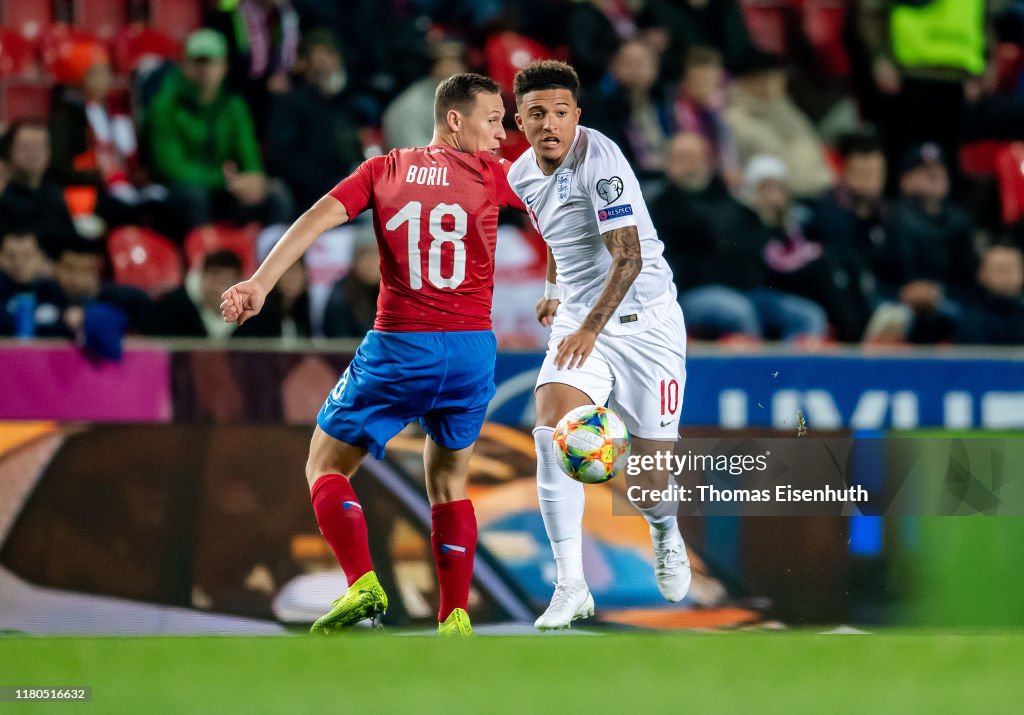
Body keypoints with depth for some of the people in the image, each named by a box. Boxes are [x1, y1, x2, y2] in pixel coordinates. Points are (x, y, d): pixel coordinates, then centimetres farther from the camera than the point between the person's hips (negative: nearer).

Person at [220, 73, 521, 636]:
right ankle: (455, 620, 11)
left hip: (399, 348, -1)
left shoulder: (383, 170, 7)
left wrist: (260, 283, -11)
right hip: (472, 348, 1)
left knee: (326, 465, 11)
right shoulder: (489, 173, 5)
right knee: (449, 481, 19)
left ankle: (362, 586, -11)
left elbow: (319, 217, -5)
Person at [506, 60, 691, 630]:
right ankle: (571, 587, -19)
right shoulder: (521, 176, 3)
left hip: (644, 321, -5)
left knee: (652, 469, -1)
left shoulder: (600, 160, -19)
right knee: (552, 431, -21)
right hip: (578, 324, 5)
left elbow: (628, 257, -26)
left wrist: (591, 327, -33)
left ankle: (666, 534, 38)